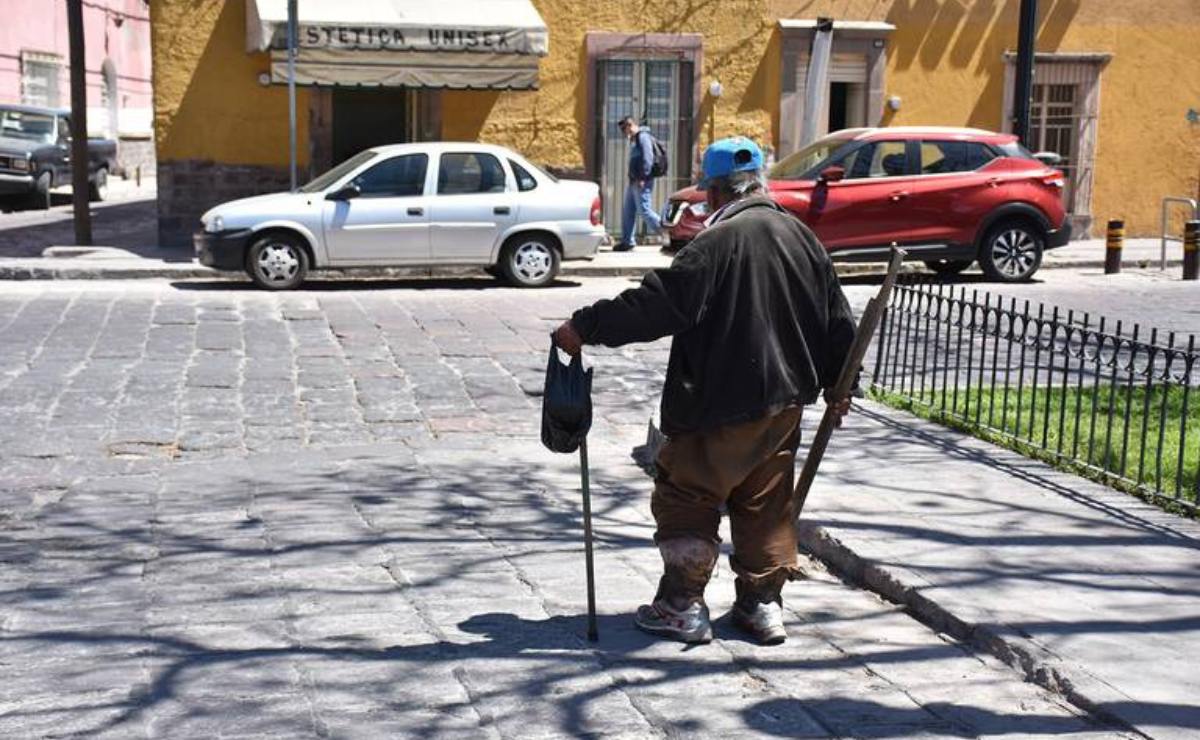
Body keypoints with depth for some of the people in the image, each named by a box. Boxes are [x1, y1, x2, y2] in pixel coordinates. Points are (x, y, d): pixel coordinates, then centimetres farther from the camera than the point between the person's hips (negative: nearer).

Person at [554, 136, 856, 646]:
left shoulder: (717, 243, -17)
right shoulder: (802, 236, 7)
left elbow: (655, 303, -22)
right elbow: (838, 320, 14)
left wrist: (585, 326, -16)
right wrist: (839, 385, 26)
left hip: (722, 405, -7)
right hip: (785, 402, 7)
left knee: (685, 498, 6)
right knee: (766, 504, 16)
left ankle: (683, 607, 10)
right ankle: (764, 604, 22)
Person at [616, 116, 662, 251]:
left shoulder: (643, 137, -11)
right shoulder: (634, 139, 20)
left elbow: (648, 158, -20)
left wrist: (642, 178, -22)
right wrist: (634, 179, 15)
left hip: (641, 182, -10)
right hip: (634, 182, 10)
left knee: (644, 210, -10)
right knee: (627, 212, 9)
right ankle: (627, 241, 13)